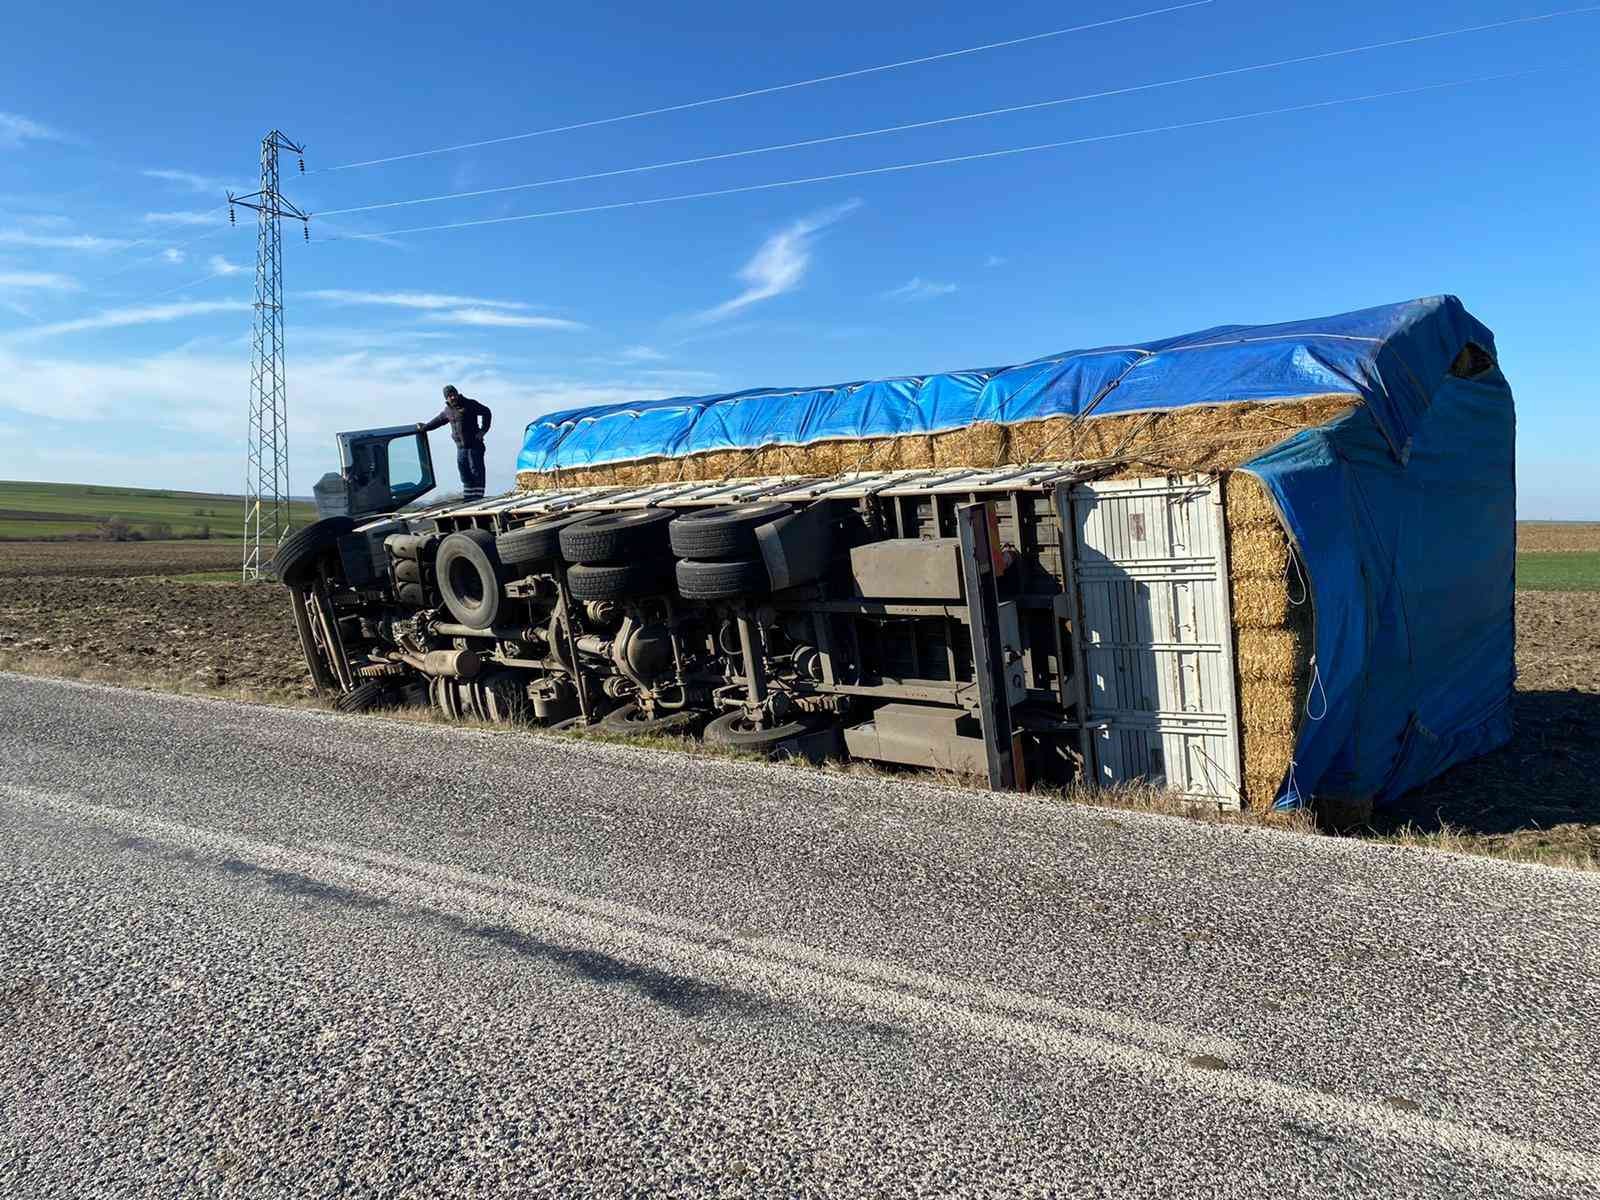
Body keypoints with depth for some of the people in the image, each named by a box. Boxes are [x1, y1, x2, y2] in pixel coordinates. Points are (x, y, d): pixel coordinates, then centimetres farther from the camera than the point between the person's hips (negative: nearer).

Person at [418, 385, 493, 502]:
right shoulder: (448, 410, 12)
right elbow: (438, 420, 30)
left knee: (476, 469, -5)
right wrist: (424, 427, 40)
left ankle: (478, 494, -2)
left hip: (474, 444, -6)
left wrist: (483, 430, -9)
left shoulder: (469, 404, -6)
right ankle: (468, 494, 10)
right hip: (460, 446, 6)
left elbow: (486, 412, -4)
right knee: (464, 470, 5)